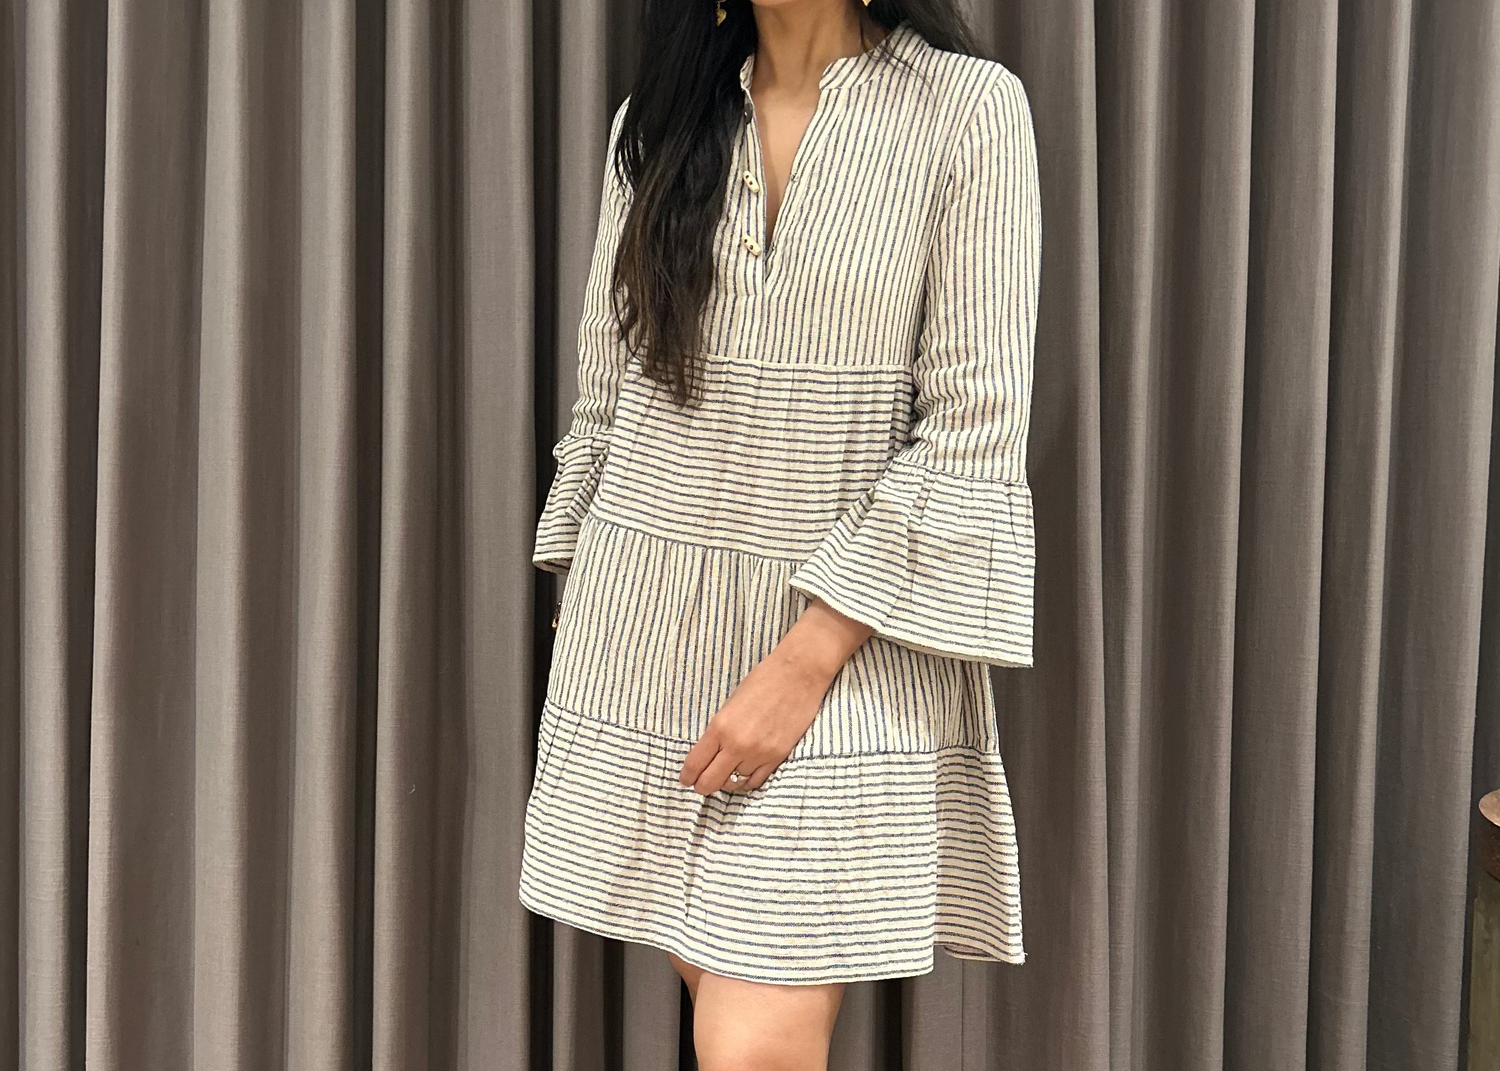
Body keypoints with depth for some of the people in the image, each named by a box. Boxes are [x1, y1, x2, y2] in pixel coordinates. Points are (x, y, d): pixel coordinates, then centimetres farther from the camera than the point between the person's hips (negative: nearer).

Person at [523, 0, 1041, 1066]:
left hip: (847, 631, -4)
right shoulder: (656, 122, 9)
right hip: (649, 631, 4)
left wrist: (806, 659, -15)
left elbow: (976, 430, -11)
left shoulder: (968, 109, -6)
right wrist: (579, 613, 13)